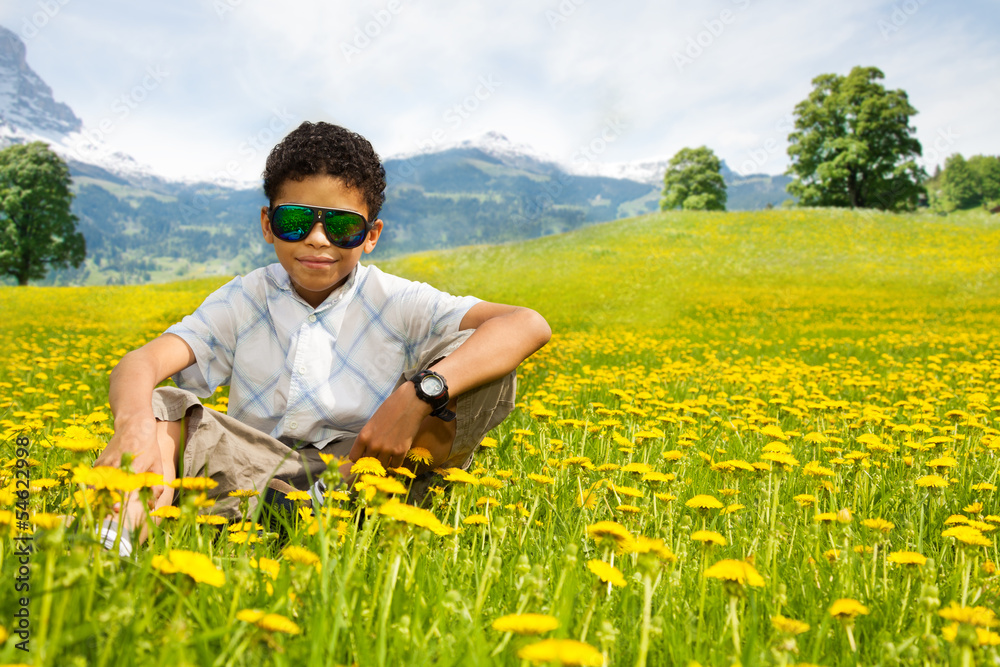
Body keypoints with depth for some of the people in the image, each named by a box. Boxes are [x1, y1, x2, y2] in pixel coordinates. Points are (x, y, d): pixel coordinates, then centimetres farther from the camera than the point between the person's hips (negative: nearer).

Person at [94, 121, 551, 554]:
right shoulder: (240, 303, 2)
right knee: (157, 408, -19)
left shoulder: (397, 304, -5)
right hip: (258, 470, 2)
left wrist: (418, 394, -33)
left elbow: (530, 325, -19)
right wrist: (135, 424, -39)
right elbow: (140, 364, -13)